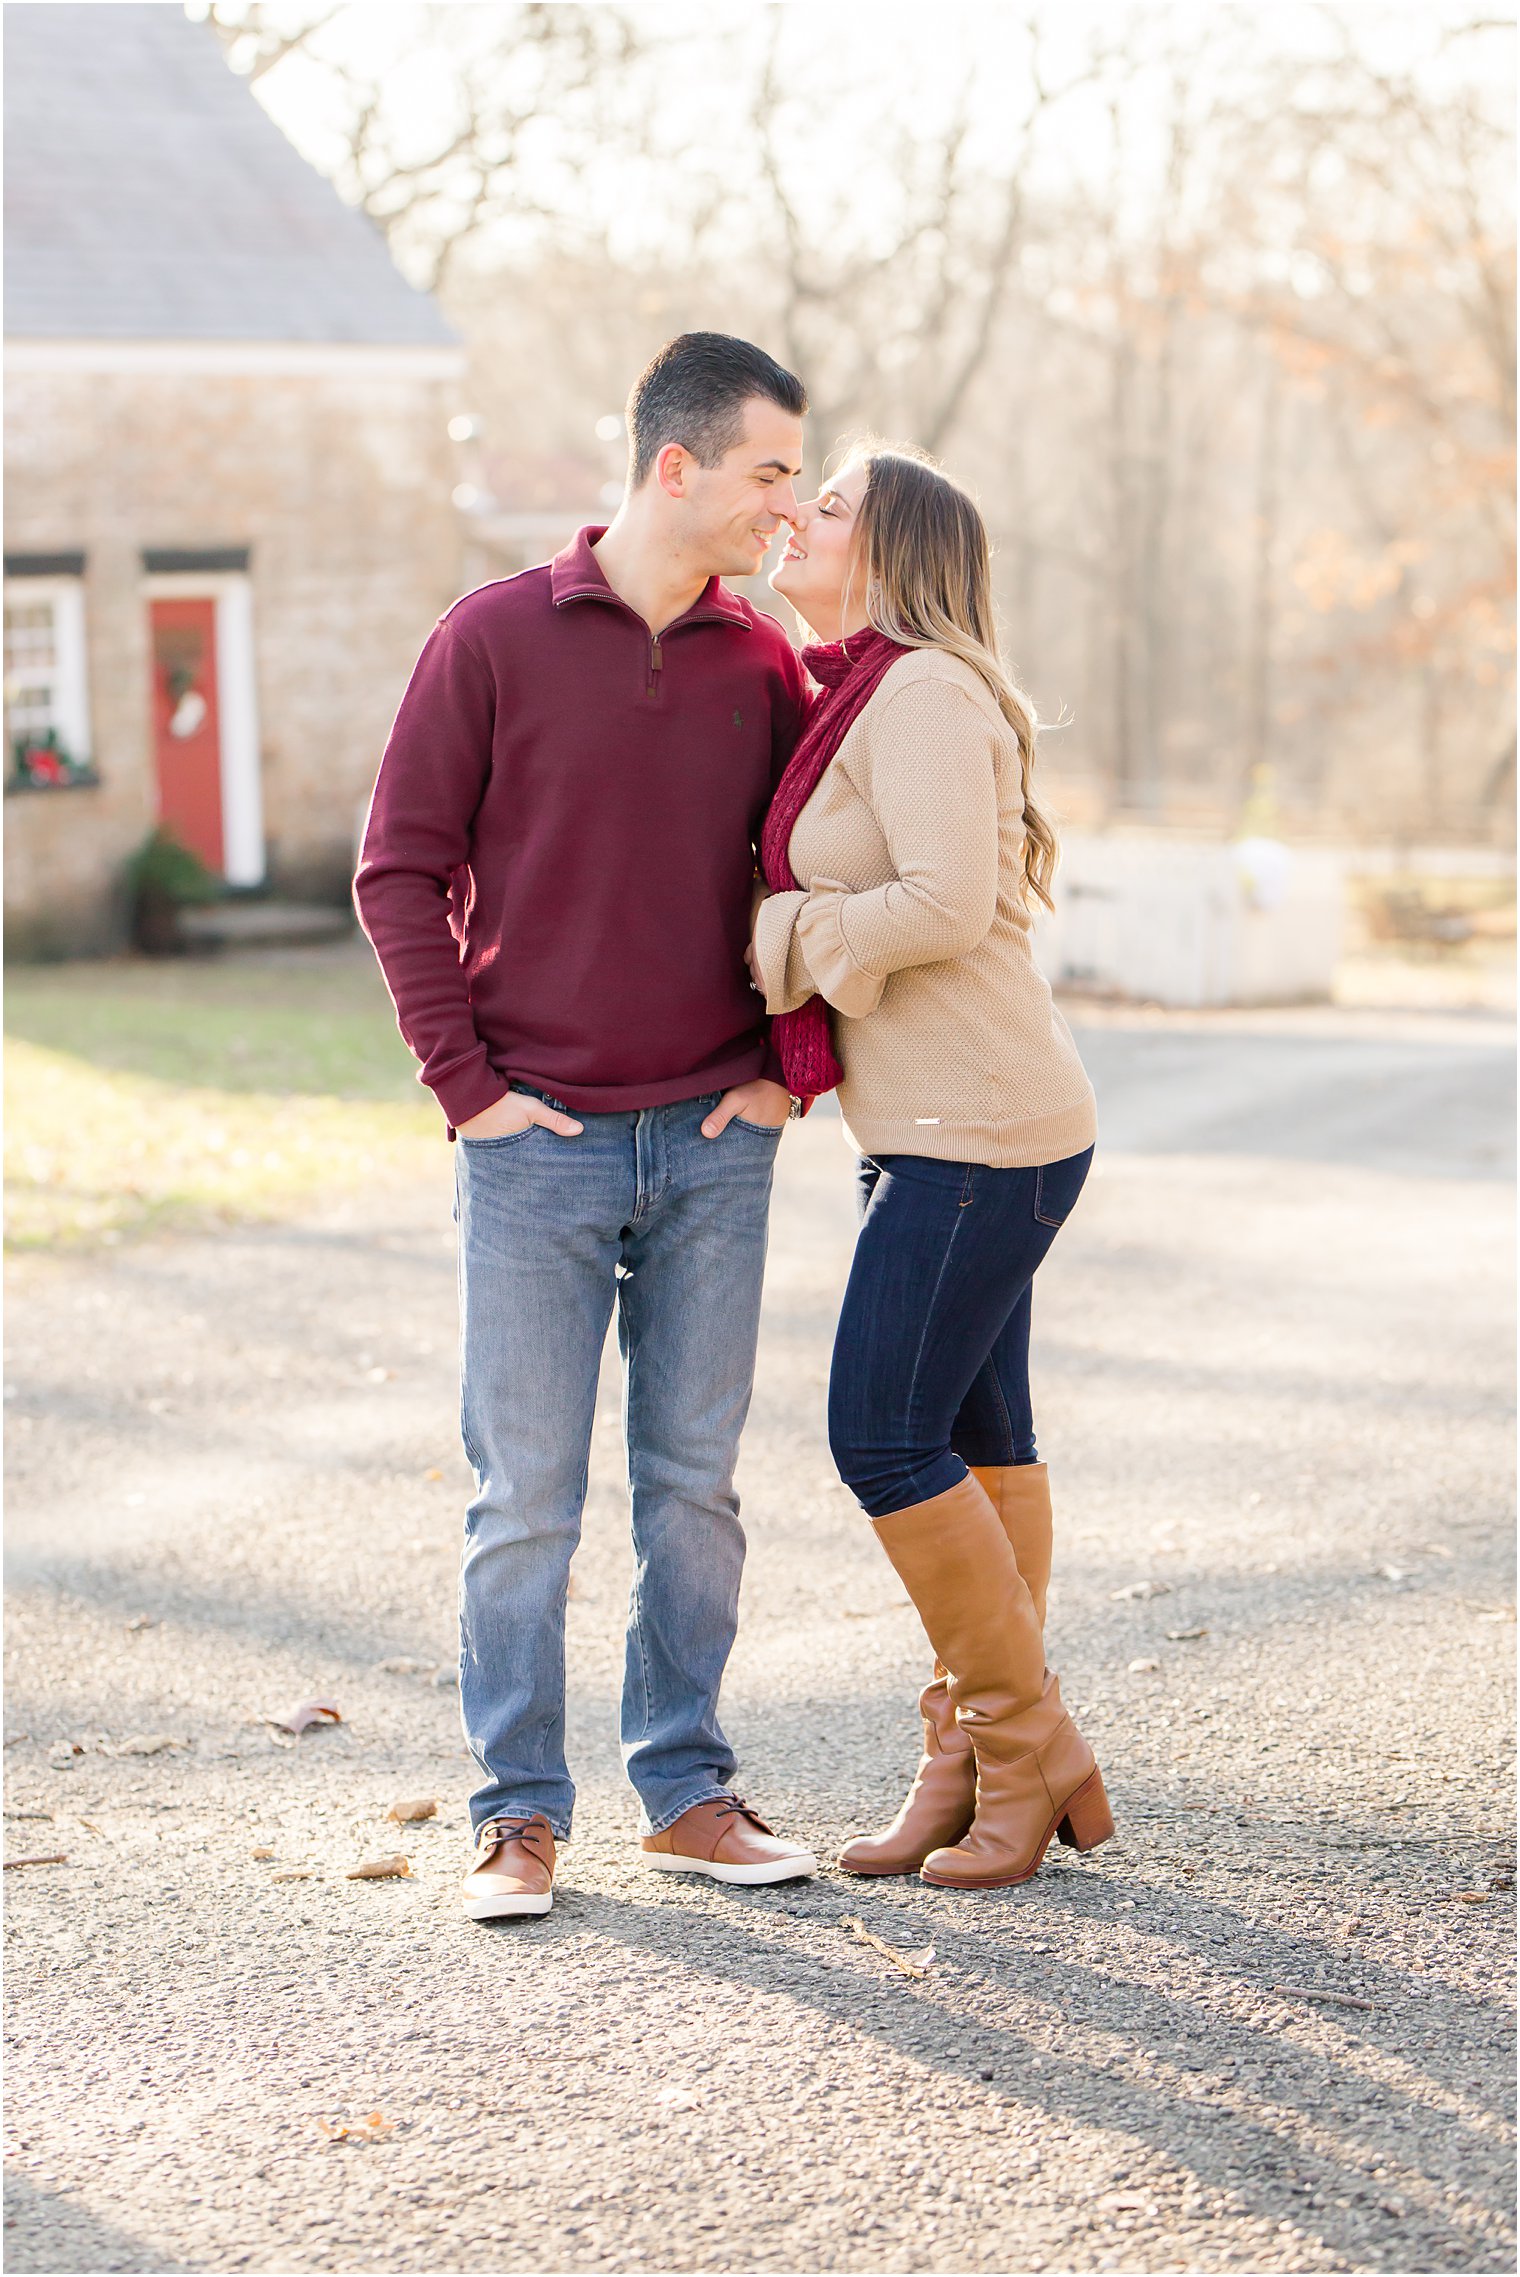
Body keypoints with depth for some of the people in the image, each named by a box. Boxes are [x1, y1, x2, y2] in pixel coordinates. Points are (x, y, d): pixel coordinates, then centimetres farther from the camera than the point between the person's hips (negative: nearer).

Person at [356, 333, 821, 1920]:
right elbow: (398, 870, -2)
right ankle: (517, 1812, 9)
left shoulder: (763, 666, 7)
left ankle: (687, 1790, 18)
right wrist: (467, 1082, -7)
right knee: (524, 1499, 0)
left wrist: (795, 1062, 6)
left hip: (713, 1146, 3)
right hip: (536, 1148, -3)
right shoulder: (495, 640, -4)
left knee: (693, 1486, 8)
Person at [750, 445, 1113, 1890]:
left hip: (976, 1132, -10)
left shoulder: (924, 696, -14)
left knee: (885, 1435, -10)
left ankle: (1026, 1743, 3)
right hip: (930, 1128, 10)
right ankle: (974, 1767, 15)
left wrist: (778, 945, -13)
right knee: (976, 1438, 10)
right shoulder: (854, 704, 17)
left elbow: (947, 904, -24)